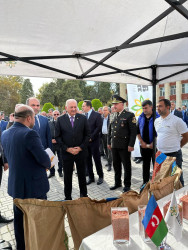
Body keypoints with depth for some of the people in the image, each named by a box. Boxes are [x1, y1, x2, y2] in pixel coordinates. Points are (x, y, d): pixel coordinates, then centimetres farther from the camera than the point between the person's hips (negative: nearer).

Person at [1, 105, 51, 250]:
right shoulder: (30, 134, -25)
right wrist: (48, 164, -4)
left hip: (15, 185, 7)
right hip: (34, 186, -7)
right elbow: (44, 159, -25)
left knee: (19, 219, 22)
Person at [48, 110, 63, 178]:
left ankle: (60, 171, 26)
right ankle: (52, 172, 23)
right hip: (51, 143, 2)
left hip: (60, 143, -1)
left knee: (61, 159, 9)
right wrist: (50, 140, -9)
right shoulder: (49, 123, 7)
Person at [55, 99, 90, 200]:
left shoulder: (83, 118, 0)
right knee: (67, 176, 11)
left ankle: (84, 195, 34)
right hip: (66, 153, -1)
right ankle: (67, 197, 29)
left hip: (81, 152, 1)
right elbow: (57, 137, -3)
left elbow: (87, 135, 2)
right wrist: (67, 148, -11)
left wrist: (81, 147, -9)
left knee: (82, 175, 15)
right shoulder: (60, 119, -2)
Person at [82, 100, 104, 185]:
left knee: (97, 159, 3)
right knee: (88, 160, 10)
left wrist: (91, 137, -13)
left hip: (94, 141, -5)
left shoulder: (97, 115, -5)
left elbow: (99, 128, -10)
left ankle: (100, 176, 21)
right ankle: (91, 177, 23)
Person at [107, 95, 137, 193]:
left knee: (126, 165, 7)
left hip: (124, 146, -6)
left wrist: (131, 145, -15)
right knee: (116, 165, 15)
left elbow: (133, 131, -11)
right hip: (114, 145, 6)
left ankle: (127, 184, 23)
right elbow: (110, 130, 18)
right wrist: (109, 142, 14)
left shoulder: (129, 115, -7)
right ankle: (117, 183, 31)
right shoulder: (114, 116, 12)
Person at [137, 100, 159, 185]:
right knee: (145, 164, 14)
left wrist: (152, 144, -14)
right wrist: (142, 142, -3)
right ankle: (145, 182, 27)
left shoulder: (157, 117, -8)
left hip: (154, 145, -4)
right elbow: (138, 131, 7)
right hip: (144, 145, 4)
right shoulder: (141, 118, 6)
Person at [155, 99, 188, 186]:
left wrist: (176, 147, 0)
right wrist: (161, 146, 12)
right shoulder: (156, 121, 6)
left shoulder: (177, 121, -12)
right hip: (160, 154, 6)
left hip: (174, 155, -6)